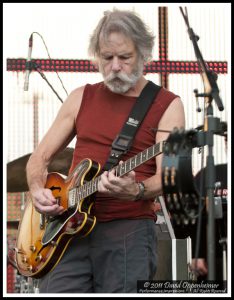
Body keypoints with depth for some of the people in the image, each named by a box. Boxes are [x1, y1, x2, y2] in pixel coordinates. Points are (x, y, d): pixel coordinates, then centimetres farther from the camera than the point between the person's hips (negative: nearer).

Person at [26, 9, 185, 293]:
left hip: (129, 229, -3)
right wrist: (38, 190, -3)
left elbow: (166, 177, -7)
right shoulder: (82, 98, 14)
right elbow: (40, 157, 18)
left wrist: (135, 191, -28)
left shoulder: (167, 105, 3)